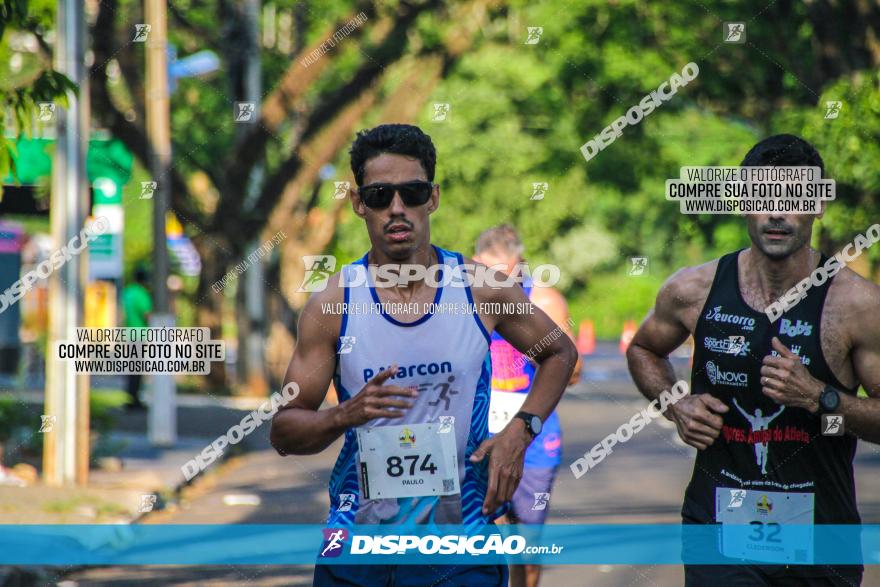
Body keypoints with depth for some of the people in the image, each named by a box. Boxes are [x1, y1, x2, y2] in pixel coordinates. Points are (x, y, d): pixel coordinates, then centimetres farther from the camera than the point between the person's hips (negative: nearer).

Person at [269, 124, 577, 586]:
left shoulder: (482, 289, -3)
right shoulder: (333, 305, -4)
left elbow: (560, 352, 14)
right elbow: (283, 433, -1)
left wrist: (520, 431, -2)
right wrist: (347, 415, -21)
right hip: (357, 547, 0)